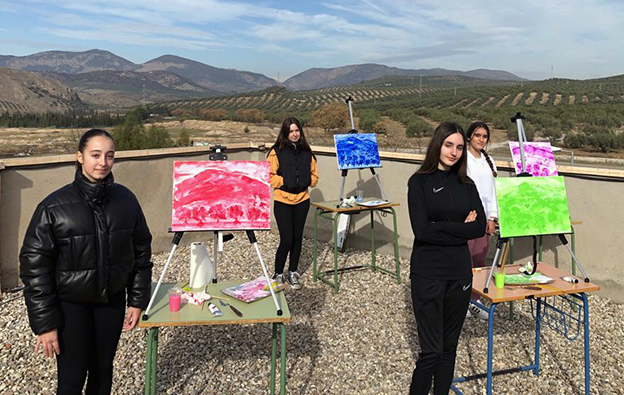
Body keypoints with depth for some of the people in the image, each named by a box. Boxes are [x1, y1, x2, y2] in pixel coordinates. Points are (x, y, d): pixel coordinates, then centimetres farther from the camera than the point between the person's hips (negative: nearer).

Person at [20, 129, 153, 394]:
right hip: (70, 305, -2)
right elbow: (34, 263, -10)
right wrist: (44, 323, -10)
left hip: (112, 300, 3)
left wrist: (138, 300, 2)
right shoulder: (54, 206, -14)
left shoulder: (126, 200, -5)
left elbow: (141, 251, 3)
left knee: (103, 370, 16)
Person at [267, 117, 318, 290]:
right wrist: (284, 182, -15)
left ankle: (293, 272, 27)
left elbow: (314, 175, 12)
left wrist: (308, 181, -5)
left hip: (302, 200, 4)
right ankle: (278, 274, 15)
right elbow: (269, 176, -8)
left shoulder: (306, 152, 7)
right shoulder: (277, 151, -6)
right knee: (287, 239, -5)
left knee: (297, 238, 11)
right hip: (283, 201, -4)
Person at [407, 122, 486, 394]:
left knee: (449, 346, 14)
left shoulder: (467, 185, 9)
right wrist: (461, 228, -8)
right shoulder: (419, 181, -5)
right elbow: (422, 230, -15)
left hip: (460, 272, 5)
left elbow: (480, 227, -1)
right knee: (431, 350, -2)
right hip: (428, 273, -4)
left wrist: (442, 228, -11)